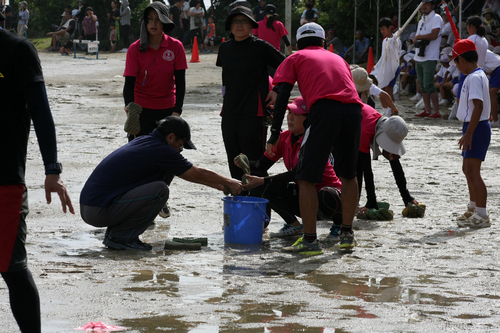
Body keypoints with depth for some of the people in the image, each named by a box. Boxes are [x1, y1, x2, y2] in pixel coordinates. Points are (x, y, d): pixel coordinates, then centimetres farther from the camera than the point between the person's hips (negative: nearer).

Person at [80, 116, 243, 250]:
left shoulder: (144, 141, 18)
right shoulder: (162, 151, -10)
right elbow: (198, 174, 1)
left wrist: (218, 185, 30)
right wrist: (228, 182, 15)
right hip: (99, 211, -9)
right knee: (160, 190, -15)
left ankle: (113, 233, 13)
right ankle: (121, 237, -7)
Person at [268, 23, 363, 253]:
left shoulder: (295, 58, 22)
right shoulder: (338, 58, 34)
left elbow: (282, 94, 8)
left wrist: (275, 133, 5)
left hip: (325, 109, -5)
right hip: (354, 111, 5)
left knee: (306, 178, 1)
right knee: (348, 174, 21)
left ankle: (310, 240, -4)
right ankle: (347, 234, 26)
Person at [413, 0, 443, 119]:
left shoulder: (436, 19, -6)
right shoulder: (421, 21, 19)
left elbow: (434, 35, -19)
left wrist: (418, 37, -8)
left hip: (429, 58, -8)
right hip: (419, 58, 8)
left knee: (428, 85, -14)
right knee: (422, 85, 8)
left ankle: (437, 112, -12)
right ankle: (427, 111, 12)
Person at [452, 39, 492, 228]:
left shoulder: (474, 78, -18)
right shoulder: (479, 75, 13)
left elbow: (478, 106, -25)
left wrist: (468, 133, -26)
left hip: (476, 128, -11)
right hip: (475, 127, 11)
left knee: (473, 171, -10)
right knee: (467, 169, 22)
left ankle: (481, 216, -10)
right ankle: (473, 208, 37)